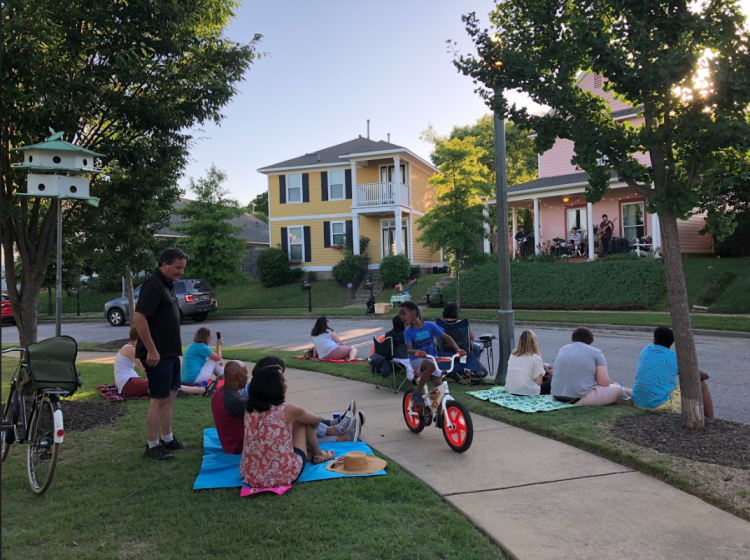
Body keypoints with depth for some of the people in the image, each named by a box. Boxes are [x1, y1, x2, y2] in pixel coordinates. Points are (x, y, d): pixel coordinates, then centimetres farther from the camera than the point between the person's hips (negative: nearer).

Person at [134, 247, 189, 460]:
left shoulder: (168, 285, 12)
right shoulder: (153, 285, -17)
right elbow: (138, 318, -25)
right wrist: (151, 350, -23)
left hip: (171, 352, 10)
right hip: (157, 354, -9)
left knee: (171, 394, 16)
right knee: (159, 399, -2)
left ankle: (167, 439, 29)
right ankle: (152, 446, 11)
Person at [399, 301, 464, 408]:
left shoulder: (430, 326, -5)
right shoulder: (408, 331, -8)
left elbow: (446, 337, -5)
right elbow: (409, 349, -21)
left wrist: (458, 349, -21)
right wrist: (417, 352, -45)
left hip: (432, 359, 2)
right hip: (417, 360, -2)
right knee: (430, 366, -36)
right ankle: (417, 394, -22)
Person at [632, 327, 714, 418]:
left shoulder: (646, 350, 7)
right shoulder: (675, 358, -6)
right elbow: (703, 376, 10)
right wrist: (703, 376, 34)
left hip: (639, 402, 6)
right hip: (661, 404, -6)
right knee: (701, 385, 13)